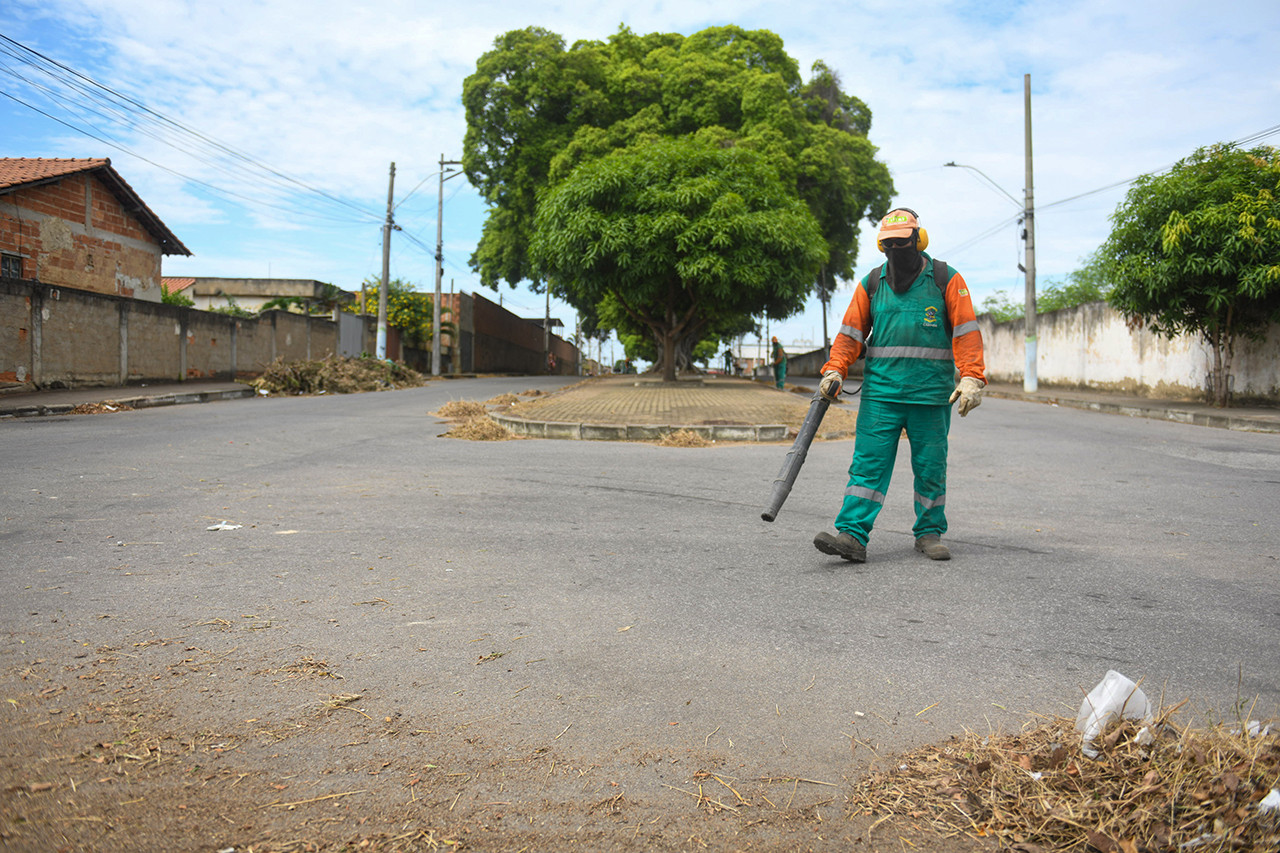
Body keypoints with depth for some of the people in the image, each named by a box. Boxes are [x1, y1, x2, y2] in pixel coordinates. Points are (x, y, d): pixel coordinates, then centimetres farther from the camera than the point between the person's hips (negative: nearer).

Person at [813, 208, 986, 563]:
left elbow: (966, 331, -1)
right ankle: (852, 536, -10)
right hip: (880, 391, 1)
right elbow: (851, 332, 10)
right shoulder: (871, 284, 10)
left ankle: (929, 533, 22)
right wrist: (834, 370, -3)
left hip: (931, 393, -1)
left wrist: (971, 378, -11)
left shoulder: (947, 280, 3)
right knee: (868, 463, -7)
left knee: (930, 466, 7)